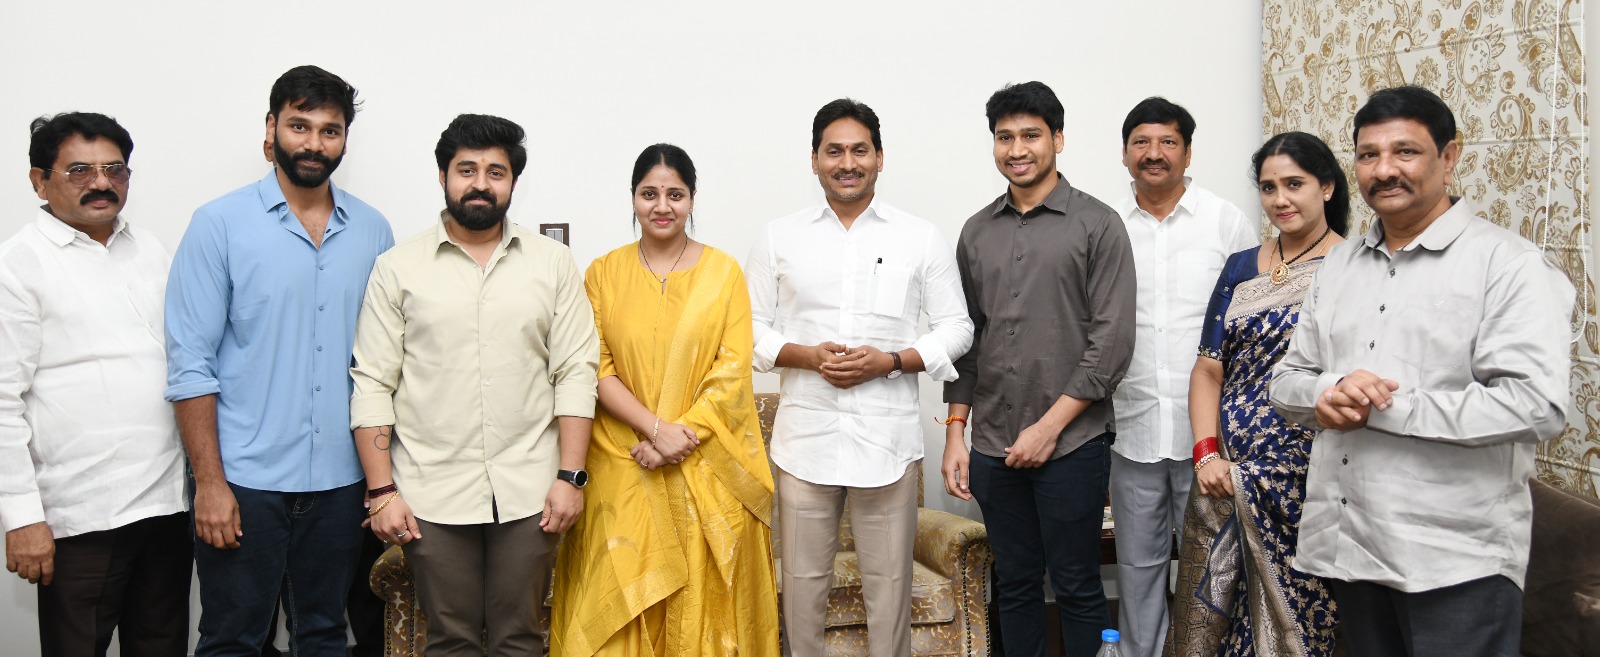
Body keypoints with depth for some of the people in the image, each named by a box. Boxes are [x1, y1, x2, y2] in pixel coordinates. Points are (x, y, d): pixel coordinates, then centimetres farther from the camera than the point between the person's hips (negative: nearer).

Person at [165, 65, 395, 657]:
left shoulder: (372, 231, 5)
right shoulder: (221, 224, -4)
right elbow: (190, 364, -6)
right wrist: (209, 481, -11)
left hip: (340, 480, 3)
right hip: (245, 481, -3)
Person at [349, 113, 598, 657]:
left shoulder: (552, 263, 5)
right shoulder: (398, 268, 3)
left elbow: (576, 373, 2)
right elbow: (372, 385, 1)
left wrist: (570, 476, -4)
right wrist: (382, 491, -5)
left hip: (527, 491, 1)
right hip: (432, 497, 0)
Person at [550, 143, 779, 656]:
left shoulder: (724, 271, 3)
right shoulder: (604, 272, 5)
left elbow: (732, 370, -3)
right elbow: (597, 369, -2)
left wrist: (684, 433, -14)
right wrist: (657, 429, -13)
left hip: (707, 468, 0)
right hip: (623, 466, 1)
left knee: (703, 593, 5)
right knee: (623, 593, 4)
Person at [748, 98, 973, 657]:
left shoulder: (922, 239, 5)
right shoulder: (778, 239, 7)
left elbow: (956, 328, 5)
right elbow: (750, 328, 8)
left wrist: (891, 360, -11)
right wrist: (807, 355, -11)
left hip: (887, 438, 0)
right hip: (804, 436, 1)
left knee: (889, 580, 6)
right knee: (803, 578, 8)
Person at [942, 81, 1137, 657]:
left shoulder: (1097, 225, -3)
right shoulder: (977, 232, 11)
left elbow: (1113, 340, -8)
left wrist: (1050, 426, -12)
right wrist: (955, 432, 7)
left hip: (1072, 442, -4)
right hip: (992, 446, 4)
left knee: (1077, 587, 4)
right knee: (1015, 583, 12)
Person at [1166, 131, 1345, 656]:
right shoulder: (1240, 268, 11)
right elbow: (1208, 369, 9)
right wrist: (1207, 454, -3)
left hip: (1304, 482, -4)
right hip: (1226, 477, 4)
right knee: (1210, 615, 10)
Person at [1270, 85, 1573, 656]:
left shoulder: (1506, 262, -8)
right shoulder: (1339, 265, 13)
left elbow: (1537, 406, -20)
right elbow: (1287, 380, 13)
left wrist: (1381, 406, -17)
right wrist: (1331, 391, -11)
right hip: (1346, 545, 6)